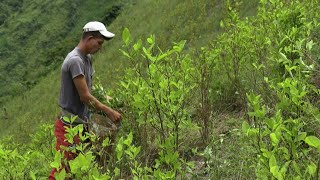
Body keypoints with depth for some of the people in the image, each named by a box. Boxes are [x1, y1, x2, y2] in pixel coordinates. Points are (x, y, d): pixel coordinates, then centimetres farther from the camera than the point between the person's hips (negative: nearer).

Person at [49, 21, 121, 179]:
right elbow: (84, 96, -19)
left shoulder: (87, 58, 11)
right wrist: (109, 111, -12)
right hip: (70, 126, -9)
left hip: (81, 123, 9)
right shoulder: (75, 60, -19)